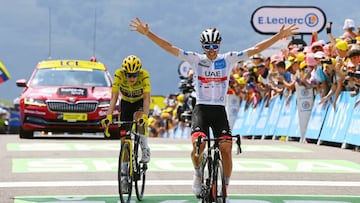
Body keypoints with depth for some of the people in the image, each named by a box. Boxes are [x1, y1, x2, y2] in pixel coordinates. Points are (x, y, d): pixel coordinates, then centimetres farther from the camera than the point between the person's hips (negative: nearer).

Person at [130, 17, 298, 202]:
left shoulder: (228, 59, 3)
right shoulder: (195, 60, 1)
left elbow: (255, 49, 1)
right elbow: (169, 47, -4)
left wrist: (279, 36, -4)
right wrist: (147, 33, -12)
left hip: (220, 110, 1)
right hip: (201, 109, -1)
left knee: (226, 150, -13)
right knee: (198, 145, -25)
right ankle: (198, 174, 5)